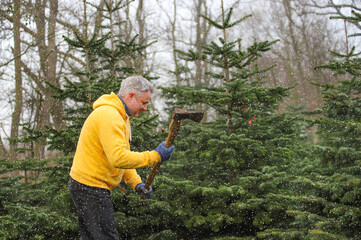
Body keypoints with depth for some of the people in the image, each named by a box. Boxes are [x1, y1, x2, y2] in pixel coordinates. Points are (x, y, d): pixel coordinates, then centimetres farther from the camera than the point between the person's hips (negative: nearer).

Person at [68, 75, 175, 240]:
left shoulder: (121, 117, 16)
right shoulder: (109, 115, -20)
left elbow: (124, 155, 20)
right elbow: (119, 158, -29)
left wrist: (136, 183, 6)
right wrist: (155, 156, -23)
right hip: (91, 187, -11)